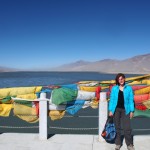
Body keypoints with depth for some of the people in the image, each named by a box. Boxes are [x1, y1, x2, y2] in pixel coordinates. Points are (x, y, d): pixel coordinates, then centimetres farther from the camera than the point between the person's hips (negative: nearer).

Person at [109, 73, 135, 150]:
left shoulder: (129, 88, -1)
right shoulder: (114, 88, 0)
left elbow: (131, 100, 1)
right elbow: (111, 100, 1)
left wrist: (132, 111, -2)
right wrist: (110, 110, -4)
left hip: (125, 110, -1)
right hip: (116, 109, 1)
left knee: (127, 128, -2)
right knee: (117, 127, 9)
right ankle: (118, 144, 22)